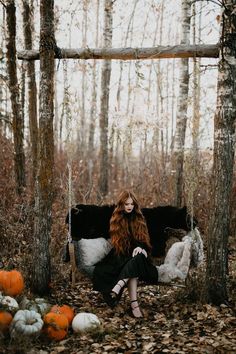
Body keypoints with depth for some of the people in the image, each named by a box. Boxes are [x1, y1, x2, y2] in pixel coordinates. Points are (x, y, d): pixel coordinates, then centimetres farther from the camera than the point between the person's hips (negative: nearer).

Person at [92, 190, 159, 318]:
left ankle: (118, 287, -52)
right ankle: (134, 303, -46)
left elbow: (145, 239, 4)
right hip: (121, 255, -1)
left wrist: (140, 247, -20)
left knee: (136, 259, -38)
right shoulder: (116, 220, 6)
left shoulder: (139, 219, 10)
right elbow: (115, 242, 3)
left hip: (137, 252, 1)